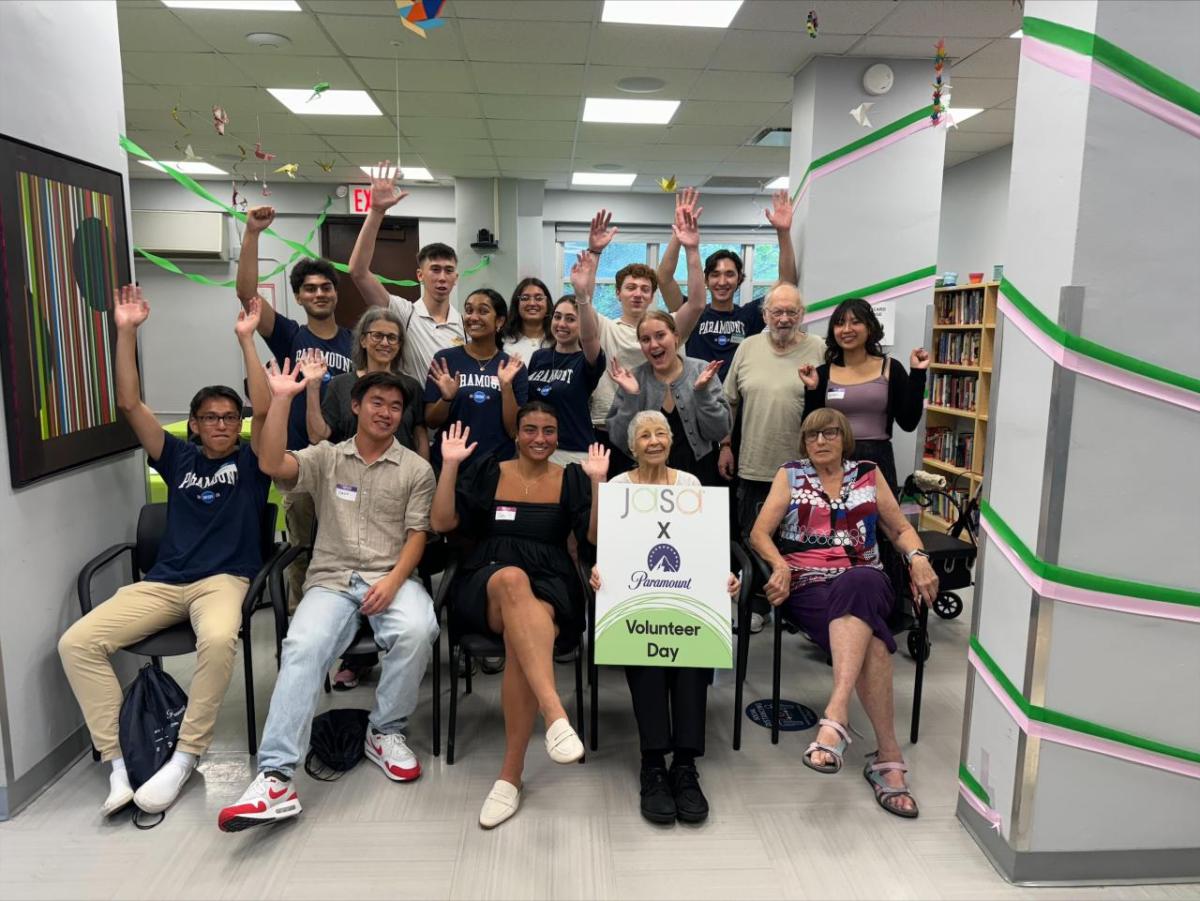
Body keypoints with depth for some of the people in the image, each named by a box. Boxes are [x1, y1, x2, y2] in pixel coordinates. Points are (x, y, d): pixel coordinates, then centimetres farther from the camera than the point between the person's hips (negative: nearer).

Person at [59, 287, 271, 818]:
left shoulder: (250, 460, 10)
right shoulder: (178, 459, 17)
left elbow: (266, 409, -7)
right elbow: (129, 405, 9)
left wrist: (246, 338, -8)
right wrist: (127, 332, 3)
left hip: (225, 580, -4)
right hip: (164, 581, 4)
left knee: (218, 640, -37)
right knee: (76, 642, -18)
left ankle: (184, 760, -21)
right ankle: (117, 761, -13)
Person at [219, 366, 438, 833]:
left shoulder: (416, 469, 10)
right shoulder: (325, 458, 12)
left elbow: (417, 535, 3)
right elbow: (272, 465, -8)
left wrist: (393, 582, -14)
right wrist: (281, 399, -11)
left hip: (392, 578, 0)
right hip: (331, 581, 1)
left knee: (417, 630, -33)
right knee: (303, 648, -29)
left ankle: (385, 732, -9)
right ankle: (276, 778, -29)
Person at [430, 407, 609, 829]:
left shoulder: (571, 478, 13)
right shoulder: (487, 472, 13)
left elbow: (596, 536, 2)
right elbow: (442, 523, 5)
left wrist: (598, 481, -8)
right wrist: (450, 465, -2)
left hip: (550, 586, 0)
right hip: (486, 584, 0)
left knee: (521, 636, -35)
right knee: (513, 579, -39)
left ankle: (511, 773, -26)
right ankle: (555, 713, -50)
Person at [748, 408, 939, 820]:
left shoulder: (868, 474, 20)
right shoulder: (790, 475, 16)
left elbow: (900, 528, 20)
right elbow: (759, 533, 8)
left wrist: (918, 557, -3)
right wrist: (779, 565, -13)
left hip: (865, 582, 1)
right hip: (808, 586, -1)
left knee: (857, 585, -39)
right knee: (870, 638, -33)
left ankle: (836, 715, -48)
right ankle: (888, 755, -33)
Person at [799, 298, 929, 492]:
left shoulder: (891, 369, 2)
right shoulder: (822, 373, 3)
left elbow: (908, 422, -2)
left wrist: (917, 374, -4)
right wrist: (811, 390, -10)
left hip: (877, 461, 0)